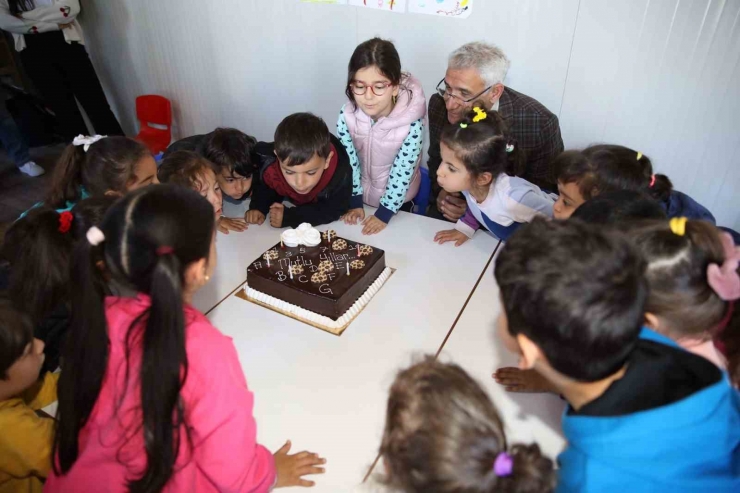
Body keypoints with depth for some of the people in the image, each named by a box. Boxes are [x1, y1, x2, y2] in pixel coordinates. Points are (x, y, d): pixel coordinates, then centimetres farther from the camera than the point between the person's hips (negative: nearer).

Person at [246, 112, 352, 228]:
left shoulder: (341, 175, -44)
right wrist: (258, 207, -25)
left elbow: (333, 211, -31)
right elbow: (267, 188, -6)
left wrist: (289, 217, -37)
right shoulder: (272, 171, -33)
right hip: (293, 203, 3)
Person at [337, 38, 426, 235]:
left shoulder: (412, 120, -31)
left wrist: (384, 213, -18)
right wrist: (354, 201, -7)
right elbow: (348, 161, -11)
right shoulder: (347, 115, -23)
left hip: (397, 199, -2)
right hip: (361, 194, 2)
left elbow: (402, 170, -22)